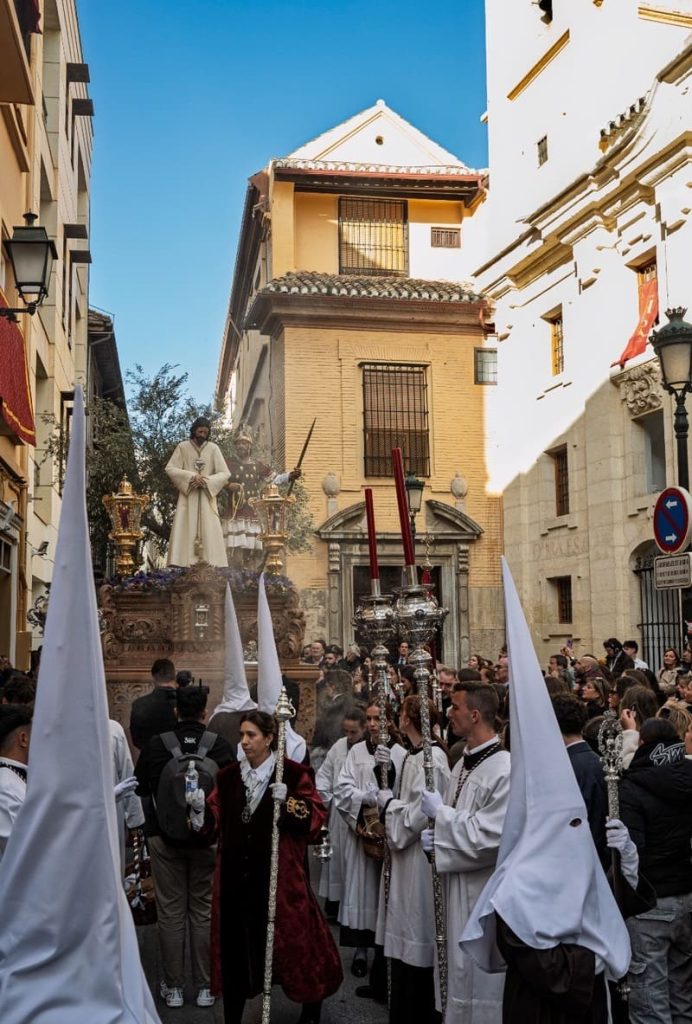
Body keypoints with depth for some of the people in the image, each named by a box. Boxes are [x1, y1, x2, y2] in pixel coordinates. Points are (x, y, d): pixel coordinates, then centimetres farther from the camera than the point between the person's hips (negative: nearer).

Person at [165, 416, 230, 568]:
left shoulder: (213, 448, 4)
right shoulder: (183, 447, 3)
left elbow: (225, 473, 1)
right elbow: (170, 468, -3)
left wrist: (206, 481, -13)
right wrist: (192, 477, -15)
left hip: (207, 496, 1)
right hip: (187, 495, -1)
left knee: (208, 531, -6)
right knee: (185, 530, -8)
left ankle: (209, 565, -9)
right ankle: (183, 564, -12)